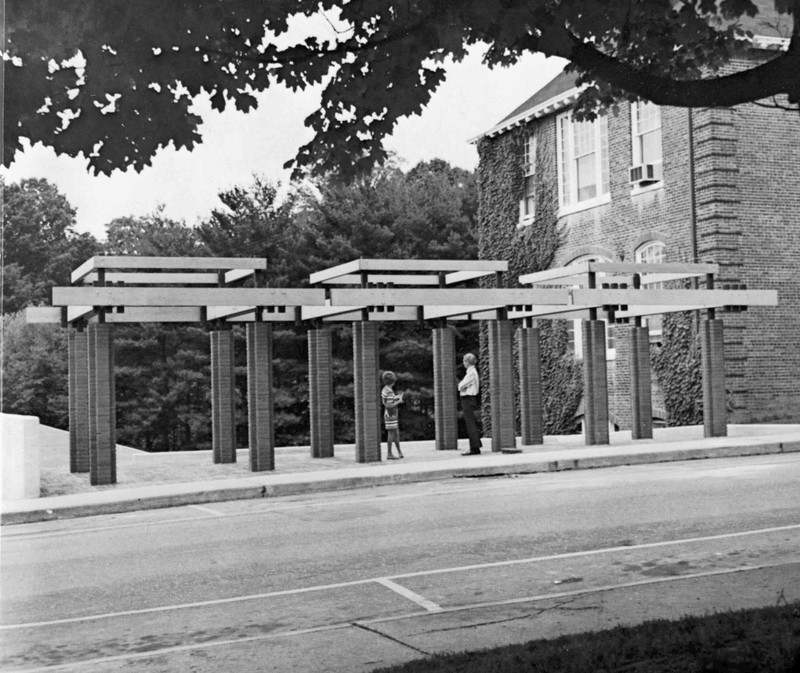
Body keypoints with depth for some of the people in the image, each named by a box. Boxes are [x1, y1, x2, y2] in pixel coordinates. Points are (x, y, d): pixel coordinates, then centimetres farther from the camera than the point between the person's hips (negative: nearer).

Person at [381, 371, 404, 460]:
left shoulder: (384, 390, 11)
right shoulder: (389, 392, -20)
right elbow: (389, 406, -24)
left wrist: (396, 397, 21)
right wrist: (399, 402, -12)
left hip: (388, 415, 10)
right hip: (391, 416, -10)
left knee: (396, 434, 13)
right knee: (391, 434, -4)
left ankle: (399, 452, 18)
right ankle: (389, 454, -1)